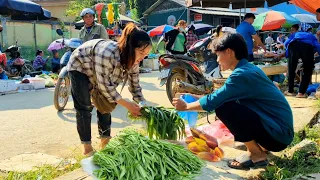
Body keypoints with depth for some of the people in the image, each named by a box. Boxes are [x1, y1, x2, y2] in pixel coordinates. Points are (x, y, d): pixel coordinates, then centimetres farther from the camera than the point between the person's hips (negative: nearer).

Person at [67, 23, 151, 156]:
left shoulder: (133, 60, -20)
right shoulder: (107, 53, -43)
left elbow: (135, 85, -11)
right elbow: (104, 85, -36)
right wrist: (127, 105, -33)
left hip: (99, 73, 7)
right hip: (79, 67, -6)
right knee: (85, 107, -8)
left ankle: (105, 141, 14)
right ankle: (87, 147, 2)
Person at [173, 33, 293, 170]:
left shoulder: (242, 74, -20)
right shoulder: (248, 68, 9)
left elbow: (213, 101, -17)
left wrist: (186, 106, -2)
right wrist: (199, 97, 18)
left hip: (279, 134, -9)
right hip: (277, 125, 9)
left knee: (223, 108, -21)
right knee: (225, 101, 14)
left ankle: (257, 155, -6)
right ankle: (258, 145, 15)